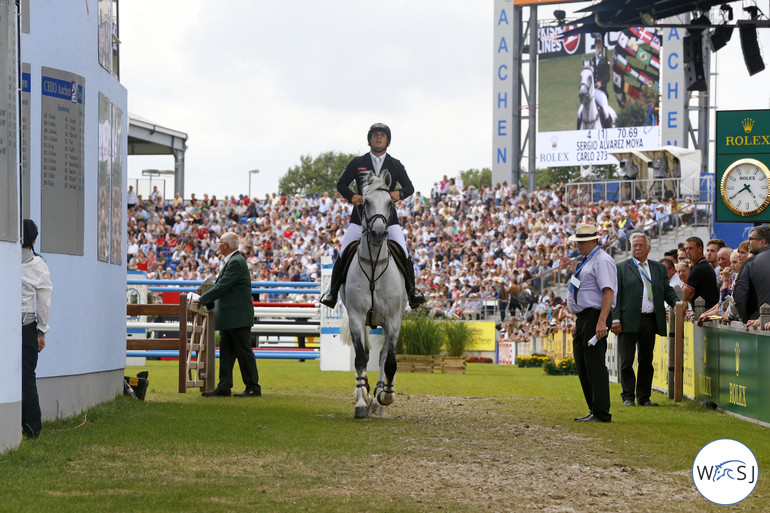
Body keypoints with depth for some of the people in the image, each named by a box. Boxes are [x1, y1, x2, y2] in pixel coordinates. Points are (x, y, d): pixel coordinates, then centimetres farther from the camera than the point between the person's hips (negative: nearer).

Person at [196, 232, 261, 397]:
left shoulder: (236, 262, -15)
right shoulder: (231, 261, 17)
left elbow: (222, 286, -20)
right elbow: (223, 287, 21)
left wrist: (202, 299, -13)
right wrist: (207, 304, 15)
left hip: (238, 317, -10)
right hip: (229, 319, 10)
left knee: (243, 352, -5)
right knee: (225, 353, 9)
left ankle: (253, 388, 0)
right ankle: (224, 387, 11)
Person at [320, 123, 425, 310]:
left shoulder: (396, 165, 9)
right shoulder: (357, 163, 8)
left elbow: (409, 187, 6)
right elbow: (341, 184, 9)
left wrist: (400, 193, -18)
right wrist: (351, 196, -13)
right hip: (361, 216, 0)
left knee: (404, 253, -14)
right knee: (343, 253, -9)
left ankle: (412, 290, -3)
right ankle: (333, 290, 4)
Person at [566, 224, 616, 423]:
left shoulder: (602, 261, -11)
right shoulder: (587, 262, 20)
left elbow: (608, 292, -21)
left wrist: (601, 322, -27)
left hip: (595, 318, -11)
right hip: (584, 318, 11)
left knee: (595, 365, -11)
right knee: (582, 367, 12)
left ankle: (601, 413, -9)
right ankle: (594, 410, 17)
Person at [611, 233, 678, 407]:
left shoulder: (659, 268, 15)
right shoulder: (622, 268, 3)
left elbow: (667, 290, 13)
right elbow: (615, 295, -2)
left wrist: (677, 303, -8)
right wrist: (615, 319, -10)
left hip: (650, 321, 4)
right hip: (629, 321, -3)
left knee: (646, 360, 8)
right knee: (626, 361, -2)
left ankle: (644, 397, 16)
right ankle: (628, 397, 6)